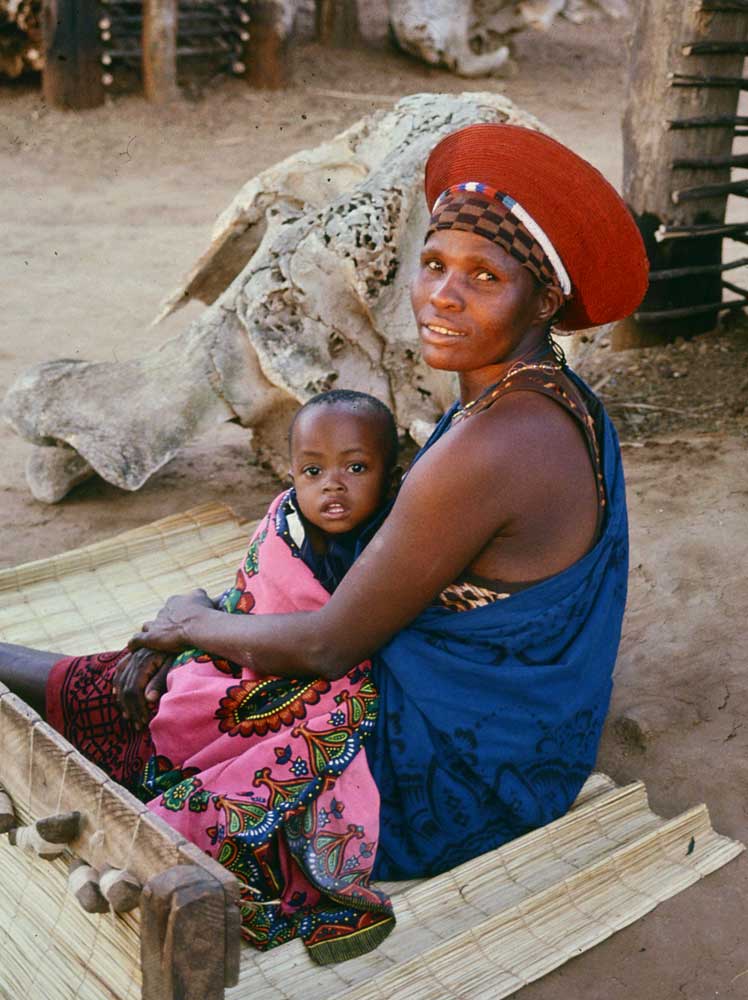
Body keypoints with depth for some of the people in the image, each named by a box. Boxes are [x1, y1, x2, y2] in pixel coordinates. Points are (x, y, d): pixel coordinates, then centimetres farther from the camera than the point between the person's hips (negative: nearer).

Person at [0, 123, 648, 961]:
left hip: (452, 786, -8)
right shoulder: (545, 401, 0)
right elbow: (387, 578, 8)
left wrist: (198, 625, -4)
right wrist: (211, 621, 4)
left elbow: (328, 648, -23)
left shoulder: (492, 450, -31)